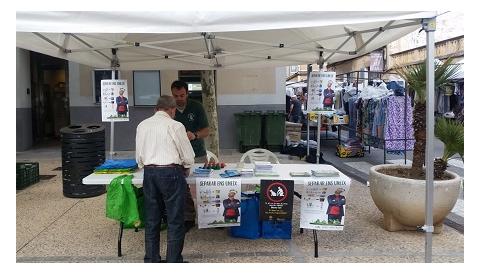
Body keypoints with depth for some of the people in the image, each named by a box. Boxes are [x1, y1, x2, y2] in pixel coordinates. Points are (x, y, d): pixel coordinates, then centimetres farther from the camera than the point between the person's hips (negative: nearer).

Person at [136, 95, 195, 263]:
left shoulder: (142, 125, 8)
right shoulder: (175, 126, -7)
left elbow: (139, 156, 12)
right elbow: (188, 156, -3)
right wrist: (186, 170, 15)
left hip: (149, 173, 5)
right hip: (171, 173, -5)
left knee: (151, 220, 14)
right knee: (175, 221, 4)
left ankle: (151, 260, 23)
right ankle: (173, 261, 9)